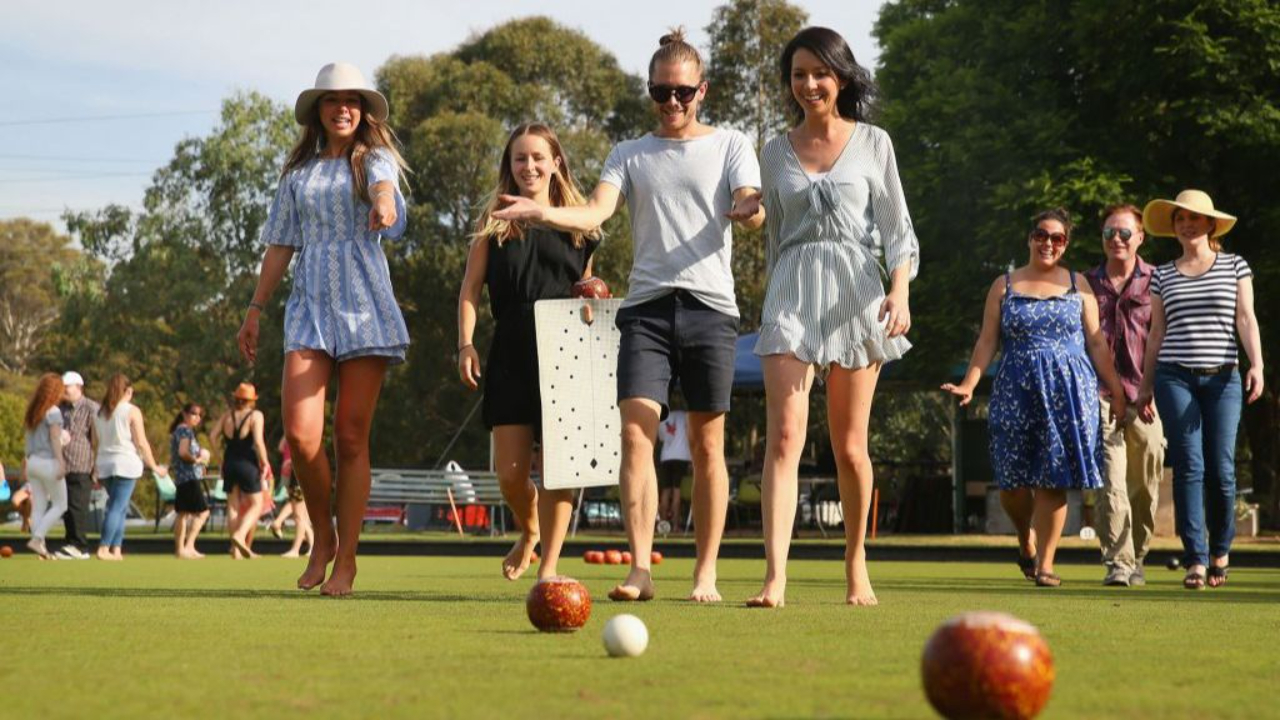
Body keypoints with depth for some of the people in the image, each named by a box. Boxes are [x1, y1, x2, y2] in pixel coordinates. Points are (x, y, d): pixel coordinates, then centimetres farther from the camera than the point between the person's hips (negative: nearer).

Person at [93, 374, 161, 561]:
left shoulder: (99, 411, 10)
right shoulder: (132, 411, -7)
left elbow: (97, 441, 12)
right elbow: (142, 443, -8)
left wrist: (96, 469, 17)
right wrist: (153, 466, 2)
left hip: (104, 463, 6)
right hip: (126, 464, -6)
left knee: (120, 508, 14)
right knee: (117, 507, -6)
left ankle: (116, 550, 7)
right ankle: (104, 548, -14)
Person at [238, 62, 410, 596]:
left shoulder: (375, 160, 7)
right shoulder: (299, 174, 16)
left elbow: (384, 187, -18)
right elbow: (280, 246, 18)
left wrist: (384, 205, -42)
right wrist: (255, 309, 12)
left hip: (364, 305, -2)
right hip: (310, 305, 2)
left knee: (352, 436, -2)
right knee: (300, 432, -14)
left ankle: (346, 559, 4)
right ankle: (322, 536, 8)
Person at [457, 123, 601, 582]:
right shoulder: (496, 221, 10)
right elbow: (470, 289, 7)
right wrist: (465, 345, -5)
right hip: (511, 356, 0)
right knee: (510, 471, -2)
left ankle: (549, 566, 2)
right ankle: (528, 532, 29)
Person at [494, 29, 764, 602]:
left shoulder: (730, 146, 11)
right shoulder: (629, 155, 16)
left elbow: (751, 212, -4)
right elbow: (594, 214, 1)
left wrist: (750, 209, -29)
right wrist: (540, 212, -19)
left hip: (709, 306, -1)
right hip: (647, 306, 1)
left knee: (707, 442, 0)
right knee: (636, 431, -12)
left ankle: (706, 574, 5)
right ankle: (640, 570, -13)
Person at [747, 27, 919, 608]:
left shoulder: (873, 144, 6)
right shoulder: (776, 153, 12)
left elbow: (897, 230, 4)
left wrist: (899, 292, -11)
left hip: (856, 294, -1)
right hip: (791, 295, 1)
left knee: (850, 445, 4)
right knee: (784, 436, -14)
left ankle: (856, 563, 22)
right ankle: (775, 576, -23)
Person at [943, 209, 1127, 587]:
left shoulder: (1078, 285, 11)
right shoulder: (1004, 286, 10)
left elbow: (1097, 343, 11)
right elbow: (987, 341, 6)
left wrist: (1116, 392, 7)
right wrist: (969, 384, -8)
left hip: (1069, 390, 0)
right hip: (1016, 391, 0)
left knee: (1054, 480, -5)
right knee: (1012, 481, -4)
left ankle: (1044, 563, 2)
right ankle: (1026, 541, 25)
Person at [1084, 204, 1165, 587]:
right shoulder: (1087, 284, 13)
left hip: (1144, 394, 0)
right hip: (1100, 393, 0)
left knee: (1144, 487, 5)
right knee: (1111, 481, -12)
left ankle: (1137, 559, 22)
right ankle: (1117, 563, -15)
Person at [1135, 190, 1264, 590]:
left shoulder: (1235, 266, 9)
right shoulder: (1163, 276, 12)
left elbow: (1246, 318, 2)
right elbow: (1156, 333, 14)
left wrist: (1256, 365, -12)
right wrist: (1145, 386, 12)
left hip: (1222, 378, -1)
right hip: (1175, 377, 1)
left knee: (1220, 468, -3)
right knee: (1189, 466, -7)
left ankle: (1220, 550, 18)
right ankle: (1196, 559, -6)